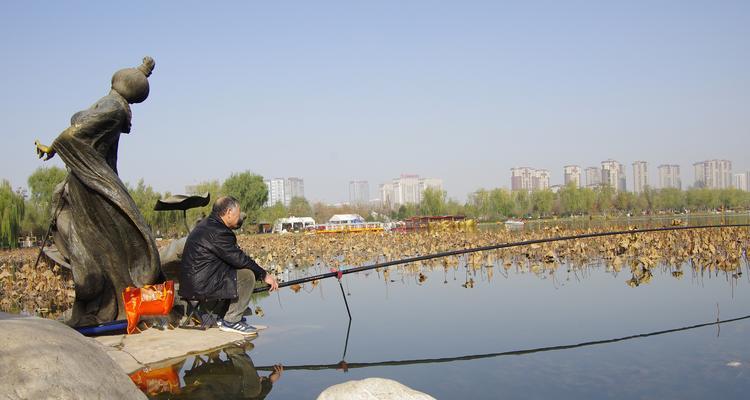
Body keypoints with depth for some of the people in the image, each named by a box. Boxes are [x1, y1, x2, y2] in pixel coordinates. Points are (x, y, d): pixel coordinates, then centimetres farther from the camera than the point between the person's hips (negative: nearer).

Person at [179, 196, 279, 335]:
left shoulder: (208, 225, 15)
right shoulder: (217, 232, -19)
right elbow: (239, 259, -19)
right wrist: (264, 275, -11)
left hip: (195, 280, 11)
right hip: (201, 287, -11)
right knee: (247, 275, -16)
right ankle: (231, 321, -7)